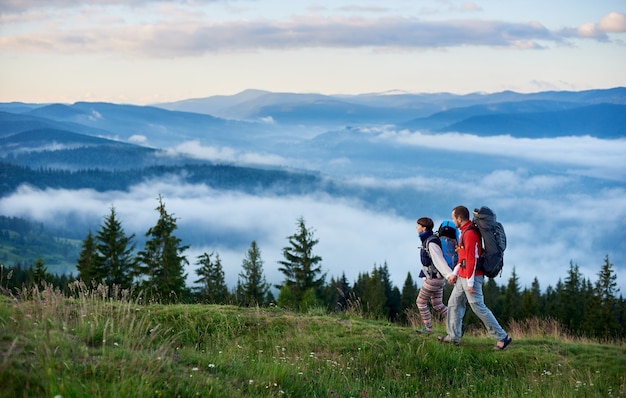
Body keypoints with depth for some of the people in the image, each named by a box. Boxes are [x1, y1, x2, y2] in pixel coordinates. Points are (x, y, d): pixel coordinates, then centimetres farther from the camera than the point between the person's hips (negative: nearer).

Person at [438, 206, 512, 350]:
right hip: (462, 277, 11)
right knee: (454, 304, 12)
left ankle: (502, 337, -4)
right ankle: (454, 336, 17)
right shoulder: (465, 232, 15)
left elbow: (472, 258, -22)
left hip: (471, 277, -11)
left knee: (478, 307, -8)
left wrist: (470, 282, -22)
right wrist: (455, 273, 17)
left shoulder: (470, 234, -19)